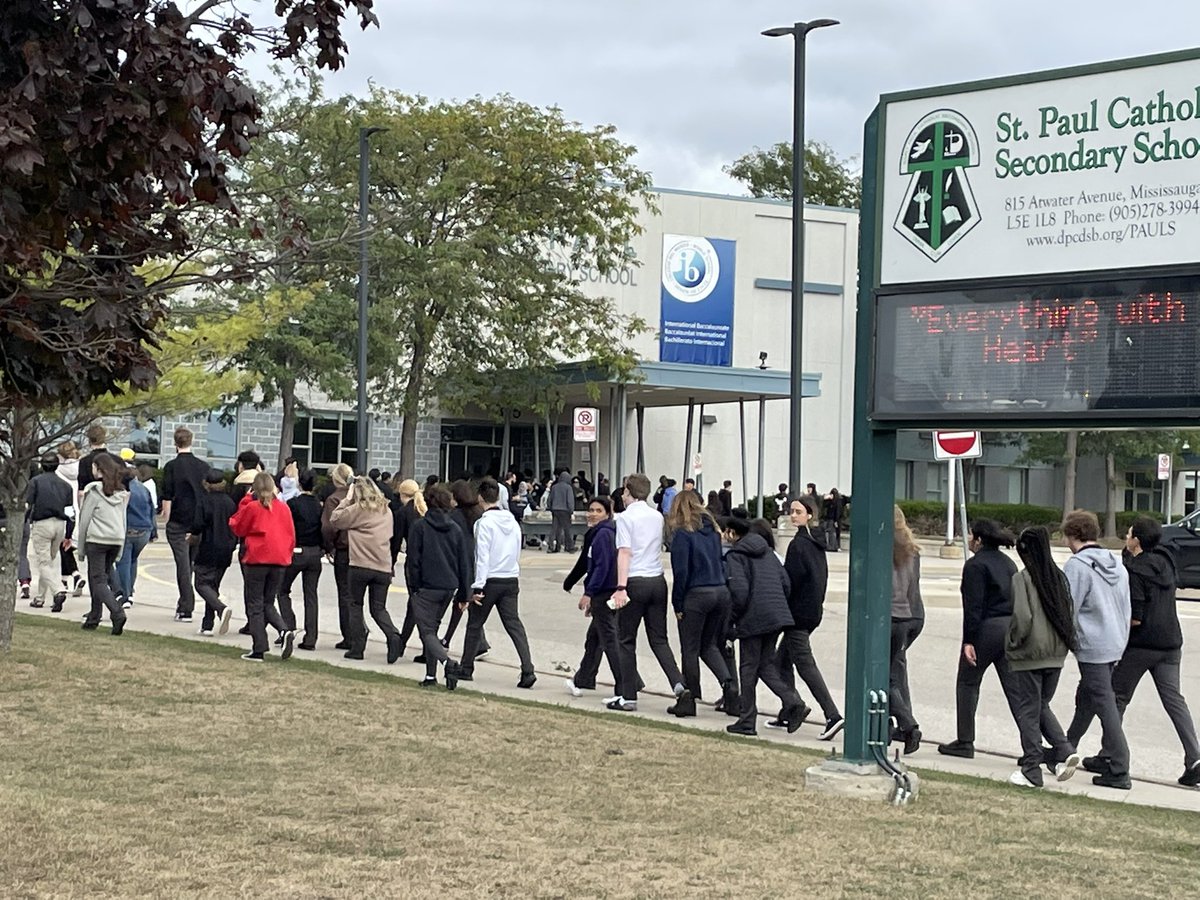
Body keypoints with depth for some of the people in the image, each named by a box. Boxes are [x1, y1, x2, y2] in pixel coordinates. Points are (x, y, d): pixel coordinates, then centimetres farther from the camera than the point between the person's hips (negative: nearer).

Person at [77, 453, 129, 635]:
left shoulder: (94, 492, -8)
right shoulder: (121, 494, 10)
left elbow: (84, 521, -5)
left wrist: (81, 547, 4)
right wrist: (120, 549, 16)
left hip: (97, 540, -6)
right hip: (117, 540, 6)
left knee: (98, 580, -4)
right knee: (104, 577, 14)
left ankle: (117, 613, -22)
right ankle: (94, 617, 16)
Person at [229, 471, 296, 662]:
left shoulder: (252, 507, -8)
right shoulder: (283, 508, 3)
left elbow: (237, 528, 7)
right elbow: (291, 535, 9)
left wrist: (245, 501, 9)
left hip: (256, 560, -4)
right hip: (279, 561, 4)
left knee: (255, 605, 4)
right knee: (268, 604, 16)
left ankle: (258, 650, 1)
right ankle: (285, 631, -11)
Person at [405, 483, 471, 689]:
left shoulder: (420, 526, -7)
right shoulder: (455, 529, 6)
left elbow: (413, 559, -9)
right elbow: (464, 563, 8)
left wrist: (413, 586, 0)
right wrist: (463, 594, 13)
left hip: (426, 587, -5)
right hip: (449, 587, 5)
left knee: (427, 631, -2)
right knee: (432, 629, 18)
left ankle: (448, 662, -26)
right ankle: (431, 675, 15)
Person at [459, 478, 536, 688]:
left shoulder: (484, 523, -12)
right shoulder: (513, 522, 8)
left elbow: (482, 557, -15)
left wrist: (477, 587, -14)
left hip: (489, 581, -5)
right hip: (511, 580, 5)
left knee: (474, 624, 11)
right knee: (514, 625, 1)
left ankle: (466, 669, 19)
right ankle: (528, 670, -12)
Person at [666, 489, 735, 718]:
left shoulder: (683, 533, -8)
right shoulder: (712, 530, 11)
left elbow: (681, 571, -12)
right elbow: (721, 563, 13)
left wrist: (677, 603, -6)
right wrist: (720, 584, 15)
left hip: (696, 595, -6)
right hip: (721, 592, 6)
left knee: (690, 649, 5)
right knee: (709, 645, 18)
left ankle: (689, 699, 9)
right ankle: (727, 682, -3)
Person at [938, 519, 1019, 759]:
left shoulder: (975, 565, -9)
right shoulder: (1008, 563, 15)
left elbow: (973, 606, -15)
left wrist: (969, 640, -16)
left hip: (986, 629, -7)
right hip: (1011, 628, 7)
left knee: (967, 683, 8)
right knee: (1014, 687, 5)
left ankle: (965, 742, 11)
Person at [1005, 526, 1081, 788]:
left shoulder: (1022, 579, -15)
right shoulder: (1059, 578, 4)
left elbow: (1022, 617, -22)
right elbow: (1070, 614, 5)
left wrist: (1013, 642, -7)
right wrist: (1064, 642, 13)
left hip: (1027, 657, -6)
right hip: (1056, 655, 6)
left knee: (1027, 712, 4)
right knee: (1042, 707, 22)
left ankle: (1031, 771, 8)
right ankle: (1064, 750, 5)